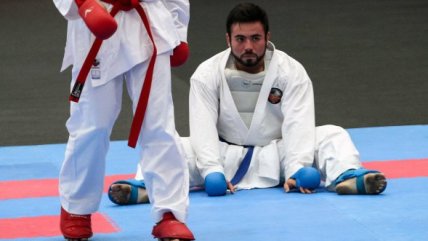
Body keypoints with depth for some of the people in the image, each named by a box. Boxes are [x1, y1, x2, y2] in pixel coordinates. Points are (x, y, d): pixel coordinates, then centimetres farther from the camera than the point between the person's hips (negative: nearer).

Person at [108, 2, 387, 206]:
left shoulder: (291, 71, -10)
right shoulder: (207, 74, -9)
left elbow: (298, 124, -21)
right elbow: (203, 126, -19)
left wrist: (297, 169, -36)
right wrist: (213, 170, -35)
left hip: (277, 156, 0)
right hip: (226, 155, 0)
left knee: (332, 135, -21)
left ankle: (348, 178, -48)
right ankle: (144, 187, -46)